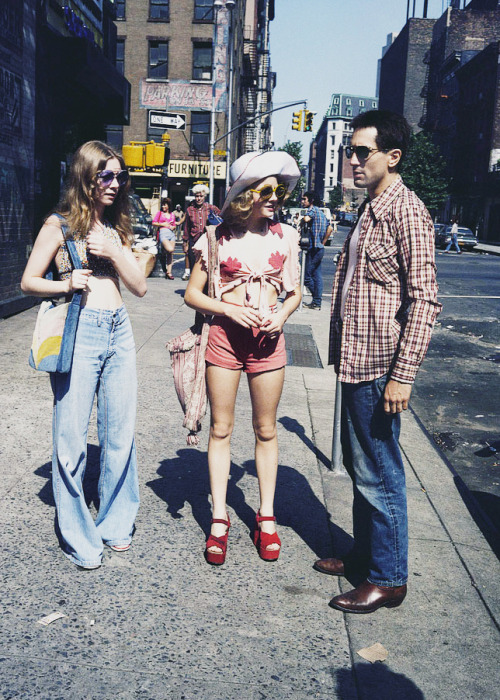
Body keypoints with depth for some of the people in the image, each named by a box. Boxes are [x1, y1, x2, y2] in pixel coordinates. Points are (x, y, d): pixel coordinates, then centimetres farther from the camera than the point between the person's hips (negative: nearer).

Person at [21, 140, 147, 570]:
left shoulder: (117, 229, 16)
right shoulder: (60, 225, 2)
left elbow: (140, 287, 10)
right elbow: (29, 282, 2)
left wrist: (115, 252, -5)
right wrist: (65, 284, -15)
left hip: (119, 332, 5)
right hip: (78, 331, -5)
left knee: (121, 432, 8)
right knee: (72, 436, -2)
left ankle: (116, 522, 24)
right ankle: (78, 536, 13)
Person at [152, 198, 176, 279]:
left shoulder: (172, 214, 18)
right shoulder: (159, 213, 10)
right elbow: (154, 223, 7)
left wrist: (173, 227, 2)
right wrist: (163, 224, -4)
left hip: (171, 233, 4)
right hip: (163, 233, -4)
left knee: (170, 253, -3)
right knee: (170, 249, -26)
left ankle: (169, 272, -3)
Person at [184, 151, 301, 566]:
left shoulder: (285, 236, 5)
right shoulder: (218, 237, -2)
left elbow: (296, 292, 13)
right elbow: (192, 294, 1)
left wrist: (281, 315, -8)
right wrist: (230, 310, -14)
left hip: (268, 339, 2)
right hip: (225, 334, -1)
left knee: (265, 430, 9)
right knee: (221, 429, 6)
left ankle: (266, 517, 22)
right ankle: (219, 519, 18)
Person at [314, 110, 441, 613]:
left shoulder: (406, 212, -14)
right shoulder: (369, 210, 15)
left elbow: (423, 301, -19)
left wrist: (403, 375, -21)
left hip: (379, 368, -9)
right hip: (355, 363, 9)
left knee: (378, 473, 1)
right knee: (358, 465, 18)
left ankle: (388, 579, 17)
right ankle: (364, 555, 35)